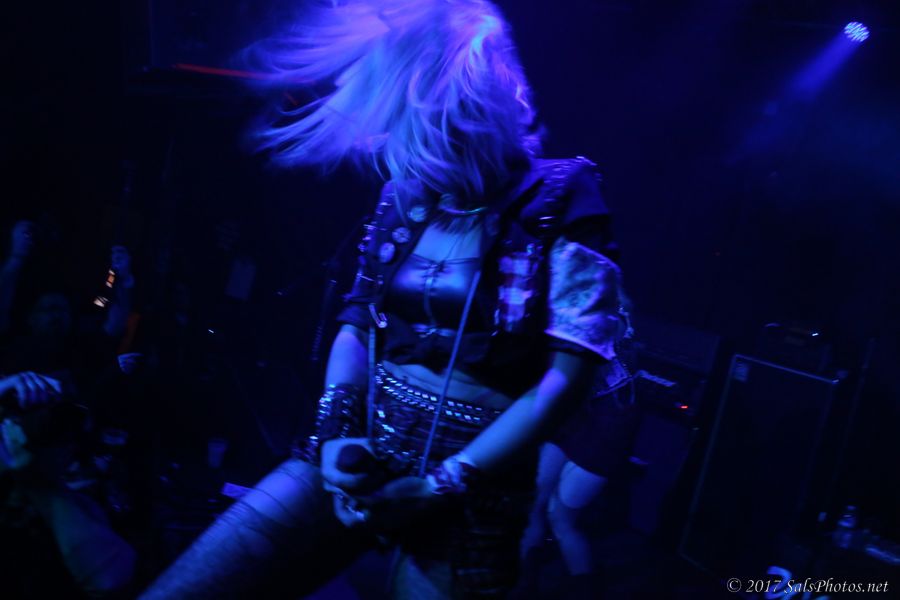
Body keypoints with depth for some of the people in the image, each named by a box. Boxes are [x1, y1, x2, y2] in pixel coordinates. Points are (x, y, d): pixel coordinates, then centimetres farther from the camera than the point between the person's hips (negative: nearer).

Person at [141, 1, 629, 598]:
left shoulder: (560, 202, -11)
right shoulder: (405, 195, 4)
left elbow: (567, 374, -14)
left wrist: (441, 487, -14)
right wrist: (334, 431, -4)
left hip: (472, 492, -4)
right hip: (359, 459, 4)